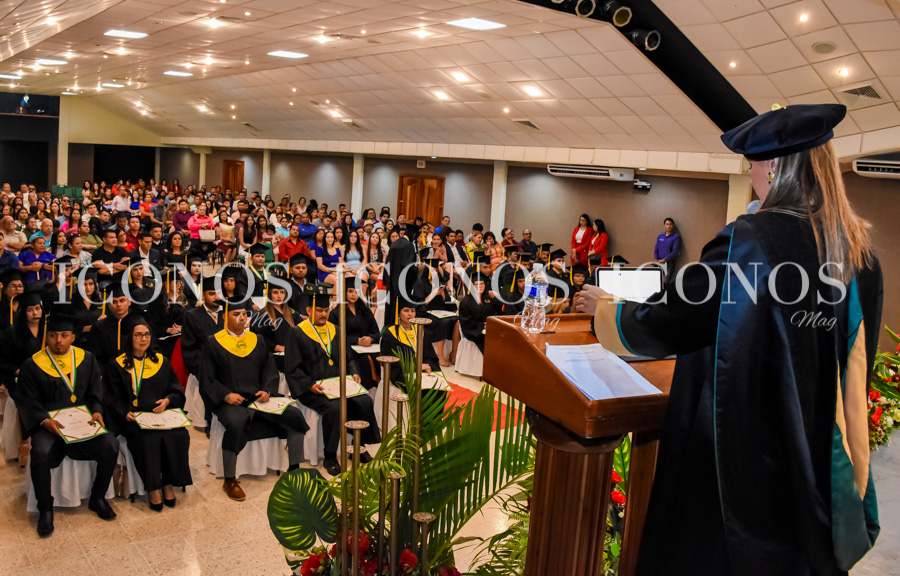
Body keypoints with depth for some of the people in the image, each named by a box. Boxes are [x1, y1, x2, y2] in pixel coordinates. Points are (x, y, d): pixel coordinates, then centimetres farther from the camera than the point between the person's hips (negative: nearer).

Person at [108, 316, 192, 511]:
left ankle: (168, 483, -14)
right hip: (134, 418, -2)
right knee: (147, 438, -33)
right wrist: (125, 413, -13)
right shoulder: (119, 365, 12)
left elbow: (177, 391, 14)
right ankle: (153, 488, -20)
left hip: (163, 414, 2)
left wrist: (167, 401, -8)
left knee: (178, 435, -29)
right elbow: (114, 398, 7)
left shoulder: (161, 361, 18)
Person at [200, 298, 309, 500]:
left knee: (294, 414, -18)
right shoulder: (213, 343, 5)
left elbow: (270, 370, 15)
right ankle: (229, 480, -19)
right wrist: (226, 395, -16)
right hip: (229, 401, -4)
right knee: (236, 423, -37)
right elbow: (207, 379, 0)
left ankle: (294, 469, -6)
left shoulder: (256, 340, 17)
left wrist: (267, 390, -5)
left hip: (258, 398, 4)